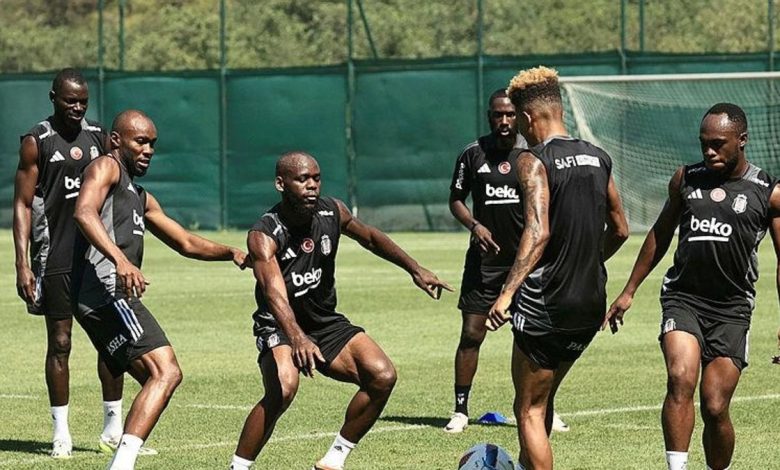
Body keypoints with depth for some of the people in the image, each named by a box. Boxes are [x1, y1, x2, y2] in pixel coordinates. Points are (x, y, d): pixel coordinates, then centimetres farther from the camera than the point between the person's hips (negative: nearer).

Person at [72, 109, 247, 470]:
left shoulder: (140, 197, 31)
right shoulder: (106, 167, 1)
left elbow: (186, 243, 37)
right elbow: (84, 212, -20)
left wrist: (231, 253, 22)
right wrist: (120, 260, -33)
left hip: (111, 298, 10)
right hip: (104, 289, -10)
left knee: (156, 379, 13)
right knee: (166, 373, -21)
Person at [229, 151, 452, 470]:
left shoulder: (331, 213, -5)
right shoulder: (264, 235, -24)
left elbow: (370, 238, 17)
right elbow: (275, 293, -40)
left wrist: (415, 269, 14)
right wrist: (297, 338, -57)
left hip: (326, 323, 6)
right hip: (280, 327, -6)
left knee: (383, 376, -11)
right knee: (283, 389, -34)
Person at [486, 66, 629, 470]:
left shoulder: (533, 160, -12)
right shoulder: (597, 158, 9)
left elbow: (538, 232, -25)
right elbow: (619, 230, 17)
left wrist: (507, 293, -30)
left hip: (545, 306, -7)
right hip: (591, 305, 7)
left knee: (529, 409, 3)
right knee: (543, 399, 25)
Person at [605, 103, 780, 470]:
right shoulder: (685, 179, 8)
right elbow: (660, 234, 21)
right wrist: (629, 291, 21)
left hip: (732, 309, -1)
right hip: (682, 297, 1)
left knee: (715, 408, -3)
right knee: (680, 379, -24)